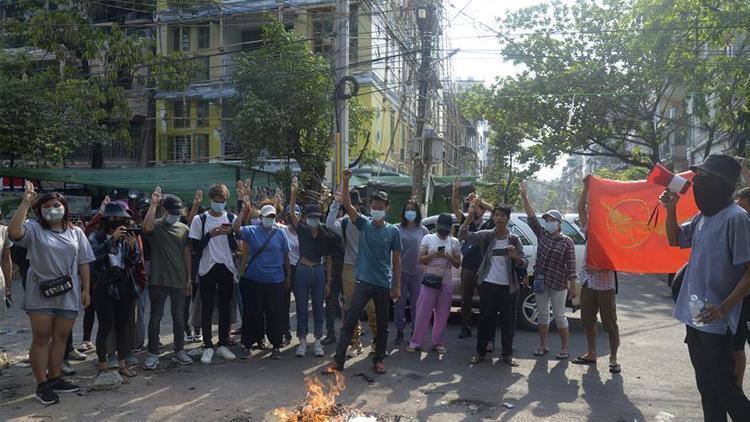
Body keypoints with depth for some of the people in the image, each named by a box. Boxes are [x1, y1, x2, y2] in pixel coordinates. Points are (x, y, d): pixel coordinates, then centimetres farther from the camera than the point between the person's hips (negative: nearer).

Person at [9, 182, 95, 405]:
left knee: (60, 338, 11)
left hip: (68, 294, 3)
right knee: (41, 338, 4)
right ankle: (42, 385, 12)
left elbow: (83, 263, 7)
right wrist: (26, 202, -25)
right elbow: (13, 231, -25)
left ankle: (54, 379, 25)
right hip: (40, 294, -3)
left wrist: (86, 290, 3)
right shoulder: (34, 229, -2)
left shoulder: (76, 233, 7)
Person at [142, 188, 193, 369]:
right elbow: (146, 227, -28)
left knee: (179, 316, 9)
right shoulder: (156, 225, -2)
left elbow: (187, 255, 9)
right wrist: (153, 204, -28)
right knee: (155, 317, 5)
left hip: (179, 280, 3)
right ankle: (153, 353, 15)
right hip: (158, 280, -2)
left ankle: (179, 351, 20)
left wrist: (189, 279, 7)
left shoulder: (184, 229, 6)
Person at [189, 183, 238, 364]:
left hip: (227, 268, 2)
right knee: (207, 308, 3)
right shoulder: (199, 219, -1)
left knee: (225, 308, 7)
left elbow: (235, 247, 3)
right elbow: (196, 247, -3)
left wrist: (230, 234, -16)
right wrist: (209, 235, -17)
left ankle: (223, 344, 18)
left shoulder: (231, 218, 5)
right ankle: (208, 347, 11)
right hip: (207, 268, -2)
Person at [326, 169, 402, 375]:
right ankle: (338, 360, 3)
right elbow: (347, 205, -13)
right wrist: (345, 182, -26)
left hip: (384, 284, 1)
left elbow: (396, 259, 5)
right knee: (349, 321, -3)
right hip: (364, 282, -1)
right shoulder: (364, 225, 1)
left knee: (382, 325, 12)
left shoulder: (393, 231, 2)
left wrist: (397, 285, 3)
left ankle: (379, 359, 27)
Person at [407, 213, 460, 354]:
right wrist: (434, 255, -17)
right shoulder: (428, 238, 3)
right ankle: (416, 342, 6)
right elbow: (421, 260, 0)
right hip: (430, 280, -2)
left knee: (442, 314, 6)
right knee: (422, 313, -1)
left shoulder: (454, 242, 7)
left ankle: (437, 343, 15)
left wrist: (449, 257, -12)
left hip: (446, 282, 2)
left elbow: (458, 264, 8)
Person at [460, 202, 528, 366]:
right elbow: (463, 235, -14)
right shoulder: (486, 235, -1)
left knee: (508, 321, 8)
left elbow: (524, 264, 0)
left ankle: (507, 354, 22)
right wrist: (471, 214, -27)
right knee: (485, 319, 7)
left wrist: (515, 256, -23)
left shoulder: (514, 240, 1)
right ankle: (480, 352, 21)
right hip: (488, 285, -1)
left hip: (509, 287, 1)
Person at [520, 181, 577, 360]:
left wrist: (573, 287, -12)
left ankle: (564, 348, 15)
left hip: (558, 285, -5)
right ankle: (543, 346, 22)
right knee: (543, 314, 12)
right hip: (540, 282, 5)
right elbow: (532, 217, -4)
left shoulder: (567, 242, -7)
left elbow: (571, 266, -9)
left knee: (559, 315, 3)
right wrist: (524, 196, -11)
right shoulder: (542, 234, 5)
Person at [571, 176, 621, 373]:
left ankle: (613, 359, 9)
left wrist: (599, 268, -23)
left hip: (605, 284, -6)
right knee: (588, 320, 13)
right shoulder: (591, 229, 7)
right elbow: (580, 207, 4)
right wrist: (586, 187, -2)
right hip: (588, 281, 6)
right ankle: (591, 354, 25)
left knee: (610, 322, 1)